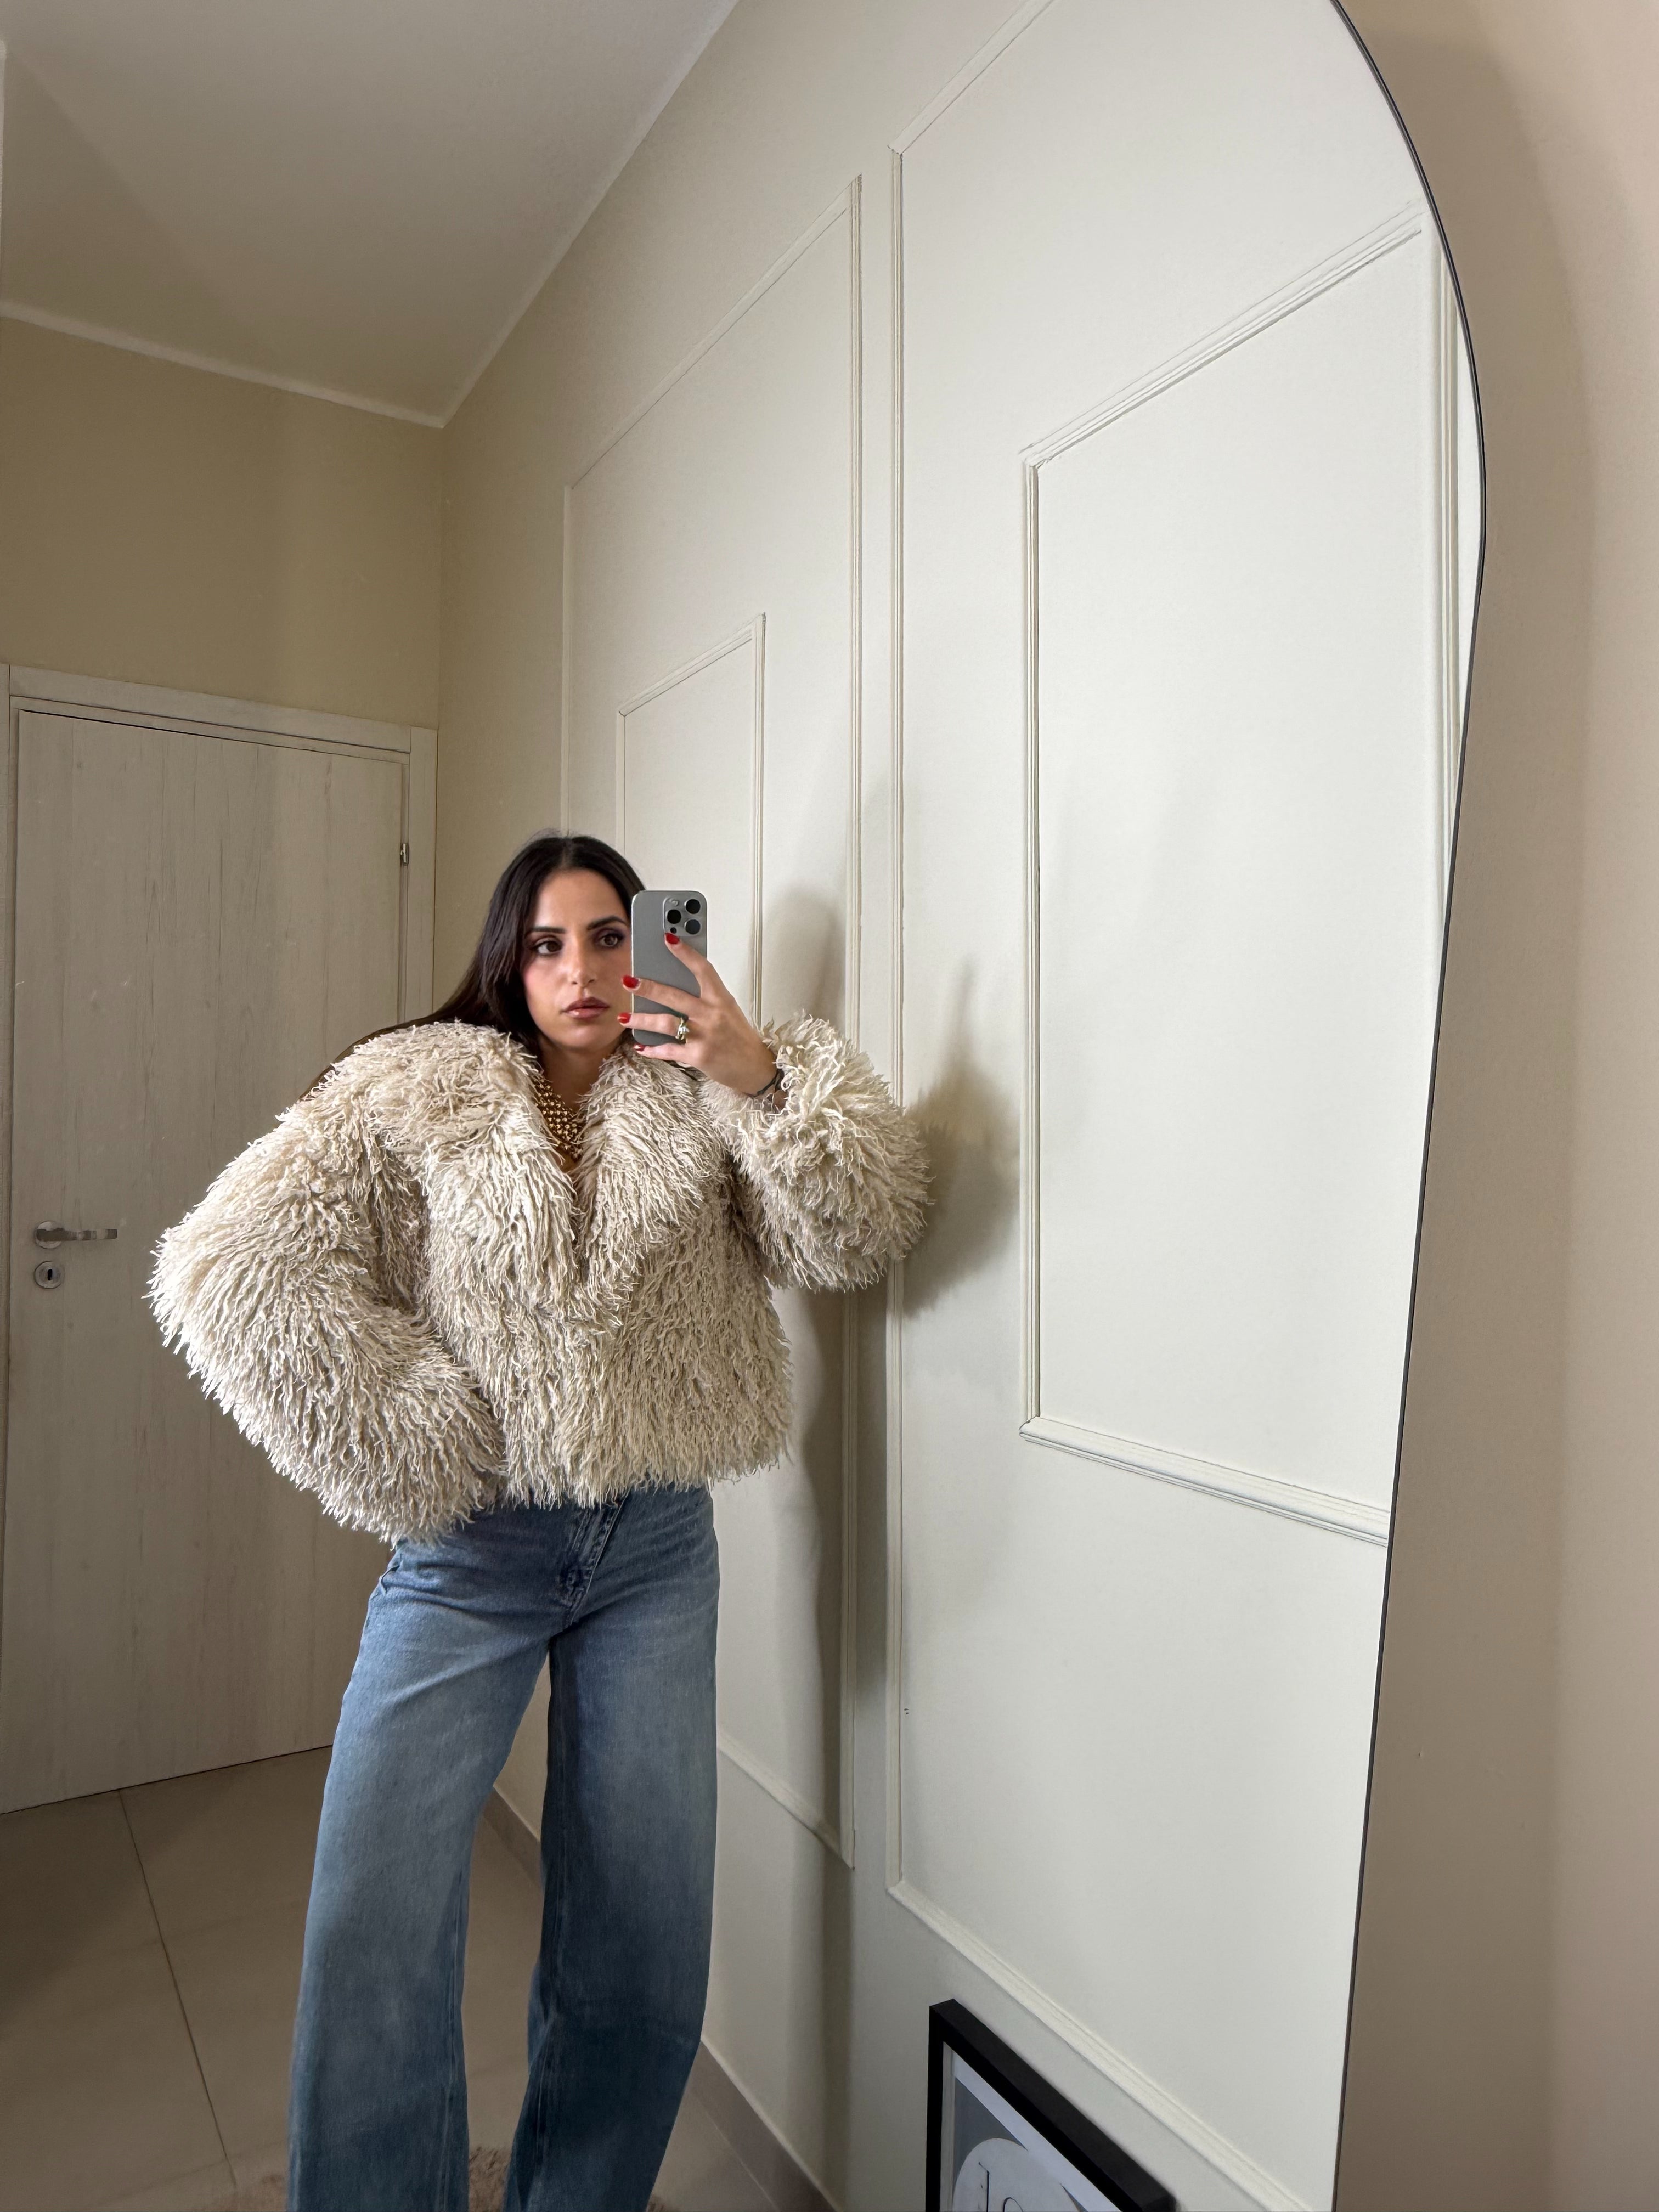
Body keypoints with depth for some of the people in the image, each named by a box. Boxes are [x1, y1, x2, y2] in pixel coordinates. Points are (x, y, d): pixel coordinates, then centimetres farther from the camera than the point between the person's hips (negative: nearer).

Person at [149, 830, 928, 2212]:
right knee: (379, 1929, -4)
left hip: (656, 1553, 2)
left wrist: (758, 1072, -22)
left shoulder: (698, 1101, 3)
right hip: (469, 1553, -1)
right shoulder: (416, 1092, -2)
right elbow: (233, 1272, -9)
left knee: (645, 1931, 12)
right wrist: (421, 1451, -11)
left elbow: (856, 1238, -8)